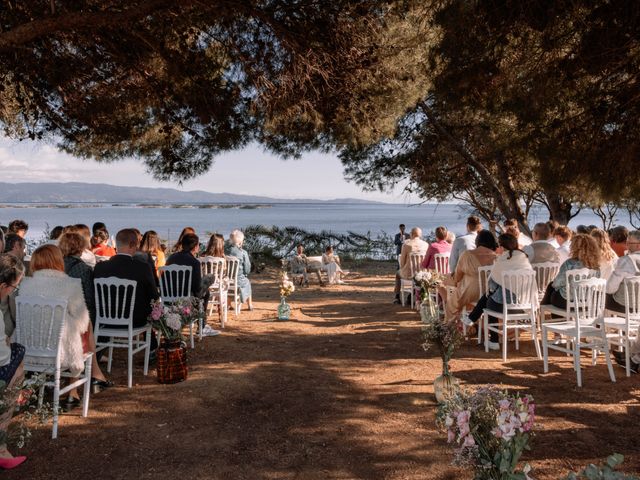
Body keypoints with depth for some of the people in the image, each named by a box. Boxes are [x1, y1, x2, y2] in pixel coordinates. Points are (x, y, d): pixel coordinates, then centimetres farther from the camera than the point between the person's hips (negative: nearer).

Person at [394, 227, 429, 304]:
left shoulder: (406, 244, -12)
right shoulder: (426, 244, -5)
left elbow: (402, 260, -6)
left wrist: (402, 268, 15)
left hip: (408, 274, -2)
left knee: (398, 273, 33)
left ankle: (397, 297, 38)